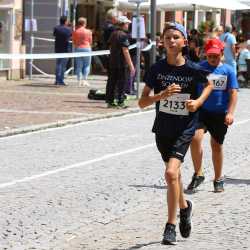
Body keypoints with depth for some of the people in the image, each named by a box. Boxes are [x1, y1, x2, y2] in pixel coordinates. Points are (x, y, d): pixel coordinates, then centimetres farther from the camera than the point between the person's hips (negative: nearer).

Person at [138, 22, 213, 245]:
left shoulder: (193, 70, -10)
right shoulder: (157, 69, -7)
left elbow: (209, 85, 12)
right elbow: (142, 102, -8)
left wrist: (198, 102, -6)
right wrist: (163, 94, -24)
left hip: (185, 129, -3)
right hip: (163, 128, 3)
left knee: (171, 173, -20)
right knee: (174, 172, 20)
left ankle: (171, 227, -10)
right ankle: (184, 207, 49)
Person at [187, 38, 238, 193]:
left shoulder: (228, 70, 0)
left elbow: (233, 93, -2)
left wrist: (230, 112, -13)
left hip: (220, 113, 1)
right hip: (201, 110, 0)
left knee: (217, 145, 11)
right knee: (195, 138, -22)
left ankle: (218, 179, 28)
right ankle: (198, 174, -7)